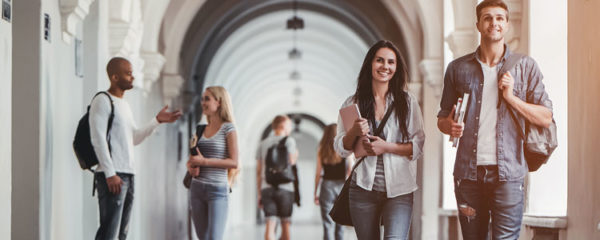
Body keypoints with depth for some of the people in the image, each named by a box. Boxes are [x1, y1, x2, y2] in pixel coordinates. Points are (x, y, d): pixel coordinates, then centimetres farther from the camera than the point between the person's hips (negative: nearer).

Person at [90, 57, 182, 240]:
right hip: (112, 176, -9)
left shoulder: (124, 104, 21)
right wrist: (110, 174, -20)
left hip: (128, 175, 9)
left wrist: (157, 121, 16)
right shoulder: (103, 101, -7)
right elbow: (98, 140, -15)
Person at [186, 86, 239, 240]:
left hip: (218, 189, -6)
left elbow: (234, 163, -12)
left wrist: (204, 161, -16)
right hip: (197, 188, 6)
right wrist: (191, 167, -2)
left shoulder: (228, 129, -4)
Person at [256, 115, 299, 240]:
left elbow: (258, 171, 12)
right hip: (285, 188, -3)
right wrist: (295, 155, 10)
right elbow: (291, 162, -13)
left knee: (270, 224, -4)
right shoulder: (289, 140, 0)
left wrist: (259, 193, 16)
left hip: (267, 188, 3)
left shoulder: (263, 143, 14)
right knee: (285, 224, 10)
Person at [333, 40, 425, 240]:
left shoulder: (408, 102, 5)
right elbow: (340, 149, 7)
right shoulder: (353, 103, 6)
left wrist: (386, 147, -13)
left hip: (399, 189, -1)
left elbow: (419, 146, 1)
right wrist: (354, 132, -13)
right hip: (363, 189, 1)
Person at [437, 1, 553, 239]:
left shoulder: (525, 66, 7)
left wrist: (511, 97, -8)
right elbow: (442, 118, 17)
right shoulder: (458, 68, 11)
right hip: (468, 172, 2)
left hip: (507, 173, -2)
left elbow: (545, 118, 5)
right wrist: (450, 126, -6)